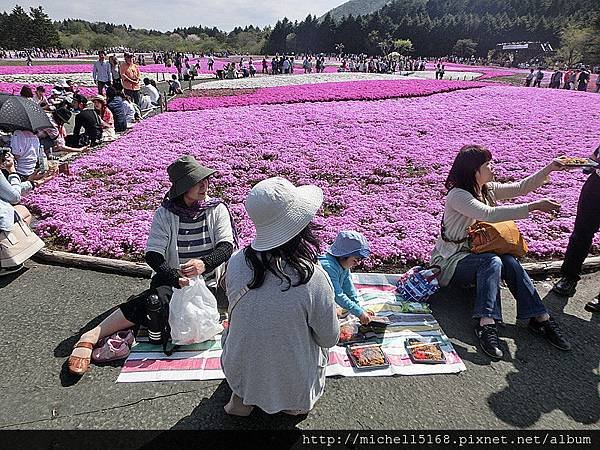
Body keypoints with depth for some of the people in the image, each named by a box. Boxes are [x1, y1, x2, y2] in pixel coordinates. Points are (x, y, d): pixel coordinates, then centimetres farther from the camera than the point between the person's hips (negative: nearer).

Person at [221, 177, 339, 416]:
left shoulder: (236, 262, -19)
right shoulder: (313, 279, -29)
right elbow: (330, 339, -12)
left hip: (238, 375, 2)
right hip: (293, 386, -2)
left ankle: (242, 397, 26)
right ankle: (292, 401, 22)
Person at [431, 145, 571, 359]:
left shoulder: (488, 189, 8)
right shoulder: (457, 195, -19)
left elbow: (520, 187, 10)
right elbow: (489, 214, -32)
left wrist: (549, 169, -3)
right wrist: (534, 206, -32)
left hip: (476, 255, 7)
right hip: (450, 263, -7)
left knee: (509, 262, -23)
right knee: (492, 261, -34)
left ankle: (540, 318, -25)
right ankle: (487, 323, -42)